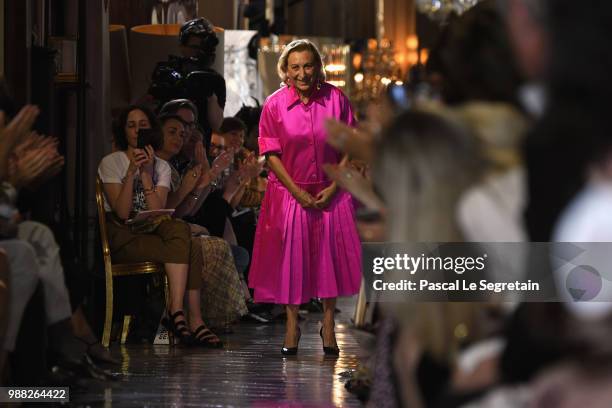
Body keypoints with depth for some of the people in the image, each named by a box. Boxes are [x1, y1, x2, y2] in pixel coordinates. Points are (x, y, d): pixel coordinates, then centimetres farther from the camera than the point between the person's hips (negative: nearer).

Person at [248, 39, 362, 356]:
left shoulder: (336, 99, -6)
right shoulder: (275, 104, -7)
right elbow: (271, 154, -5)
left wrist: (333, 187, -10)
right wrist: (297, 191, -11)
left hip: (330, 193, 0)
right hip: (289, 192, 0)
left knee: (330, 255, 3)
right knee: (289, 256, 3)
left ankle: (328, 324, 16)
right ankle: (292, 325, 15)